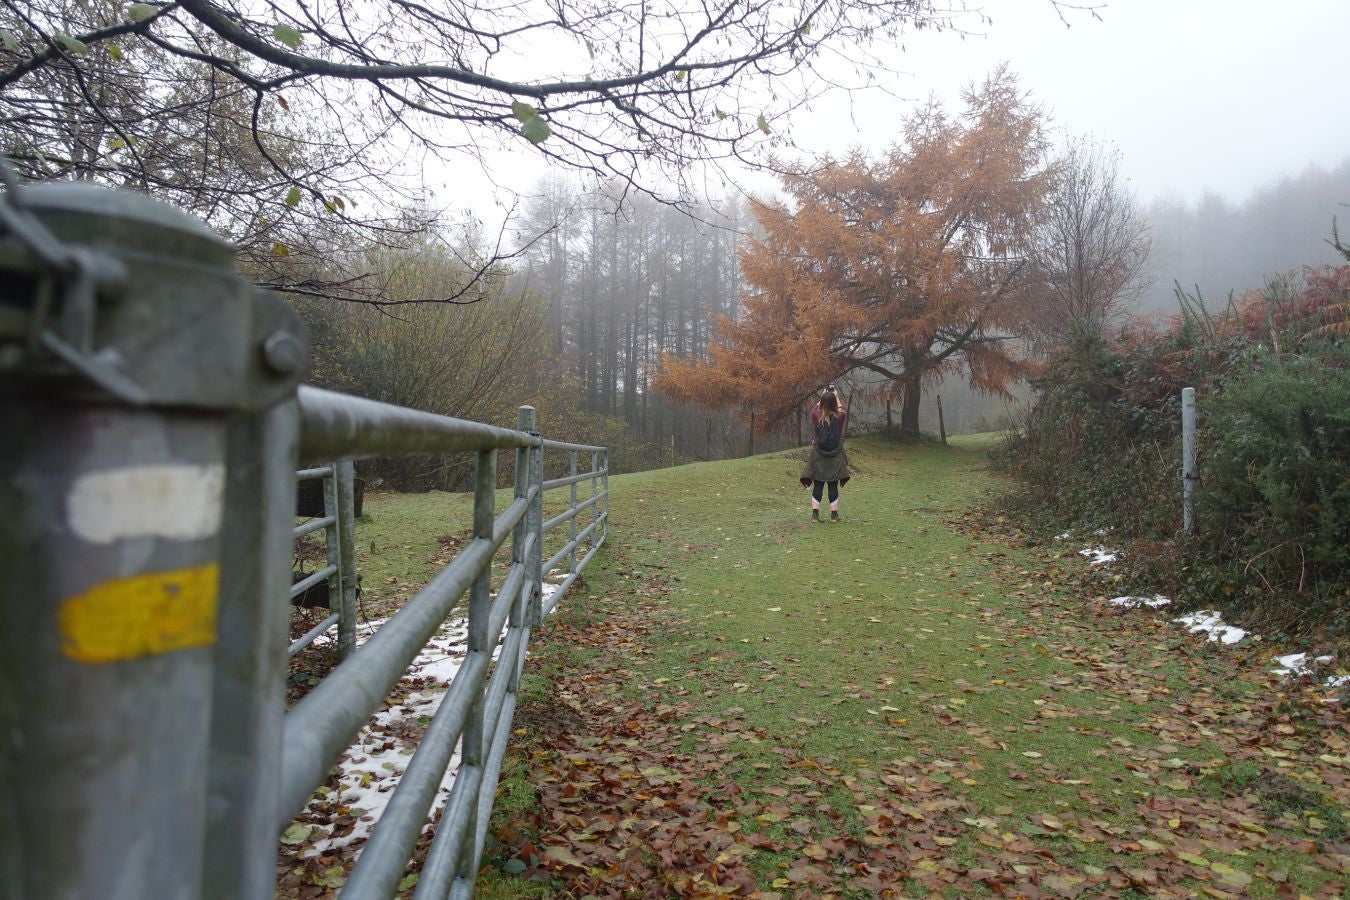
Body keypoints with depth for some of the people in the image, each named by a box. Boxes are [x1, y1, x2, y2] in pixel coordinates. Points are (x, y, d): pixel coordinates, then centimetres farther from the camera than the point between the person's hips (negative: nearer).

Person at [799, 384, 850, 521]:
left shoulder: (817, 416, -10)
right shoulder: (839, 416, -10)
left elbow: (814, 408, 15)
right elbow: (843, 410, 15)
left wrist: (822, 396, 25)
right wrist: (836, 397, 25)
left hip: (818, 456, 0)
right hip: (835, 456, 0)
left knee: (817, 486, 7)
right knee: (833, 486, 7)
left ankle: (815, 514, 6)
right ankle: (834, 514, 12)